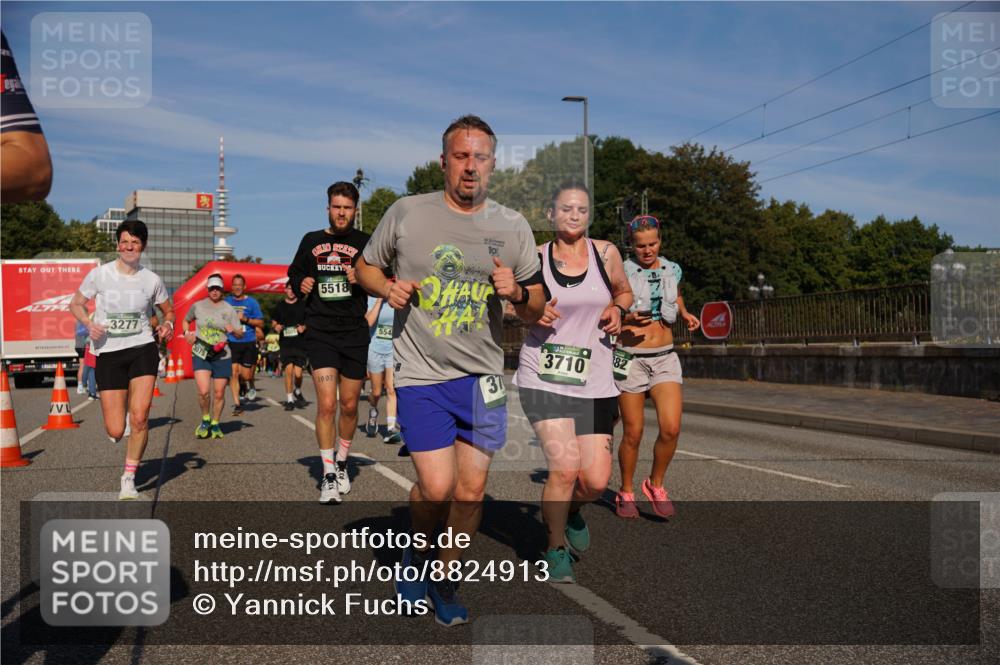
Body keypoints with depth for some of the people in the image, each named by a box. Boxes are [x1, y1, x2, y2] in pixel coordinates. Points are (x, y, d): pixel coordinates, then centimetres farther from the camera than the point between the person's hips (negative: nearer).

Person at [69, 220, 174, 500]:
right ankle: (121, 413, 39)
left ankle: (129, 479, 2)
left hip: (142, 349, 0)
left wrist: (167, 324, -7)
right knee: (115, 432, -3)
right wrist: (89, 324, -10)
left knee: (140, 417, -18)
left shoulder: (152, 280, 2)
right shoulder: (99, 274, -2)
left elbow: (168, 311, 16)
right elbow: (75, 304, 10)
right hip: (108, 354, 0)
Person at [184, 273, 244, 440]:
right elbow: (186, 320, 23)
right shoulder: (197, 306, 5)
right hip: (200, 354, 0)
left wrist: (233, 330, -19)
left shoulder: (229, 309, 3)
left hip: (222, 356, 1)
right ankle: (205, 419, 11)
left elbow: (241, 335, 3)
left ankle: (215, 424, 24)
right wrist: (187, 333, 3)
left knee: (219, 394, 4)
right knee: (204, 391, -15)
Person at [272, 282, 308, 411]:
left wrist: (304, 327, -11)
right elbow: (274, 321, 19)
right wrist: (276, 327, -3)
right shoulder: (280, 306, 10)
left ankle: (298, 392, 24)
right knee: (288, 370, -4)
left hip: (300, 343, -1)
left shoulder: (303, 305, 4)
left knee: (297, 373, -6)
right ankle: (289, 399, 8)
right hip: (285, 344, 1)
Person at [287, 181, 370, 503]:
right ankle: (328, 474, -2)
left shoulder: (364, 242, 5)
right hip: (320, 332, -1)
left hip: (355, 334, 1)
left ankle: (342, 464, 32)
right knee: (326, 404, -12)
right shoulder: (311, 241, 9)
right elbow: (294, 275, 19)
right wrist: (300, 284, -3)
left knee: (349, 405, 10)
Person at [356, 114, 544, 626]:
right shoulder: (406, 213, -2)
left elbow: (535, 312, 9)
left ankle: (446, 578, 31)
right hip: (421, 374, -2)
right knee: (437, 488, -10)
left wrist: (517, 292, -14)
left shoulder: (513, 227, 3)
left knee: (471, 492, 6)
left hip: (482, 377, 3)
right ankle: (417, 553, 24)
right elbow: (365, 267, 12)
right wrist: (387, 287, -10)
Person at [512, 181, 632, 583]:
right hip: (543, 377, -2)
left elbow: (624, 292, 21)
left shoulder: (605, 253, 4)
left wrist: (616, 309, -2)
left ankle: (572, 510, 36)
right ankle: (556, 548, 9)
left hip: (594, 381, 2)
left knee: (595, 481, -2)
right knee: (564, 467, -16)